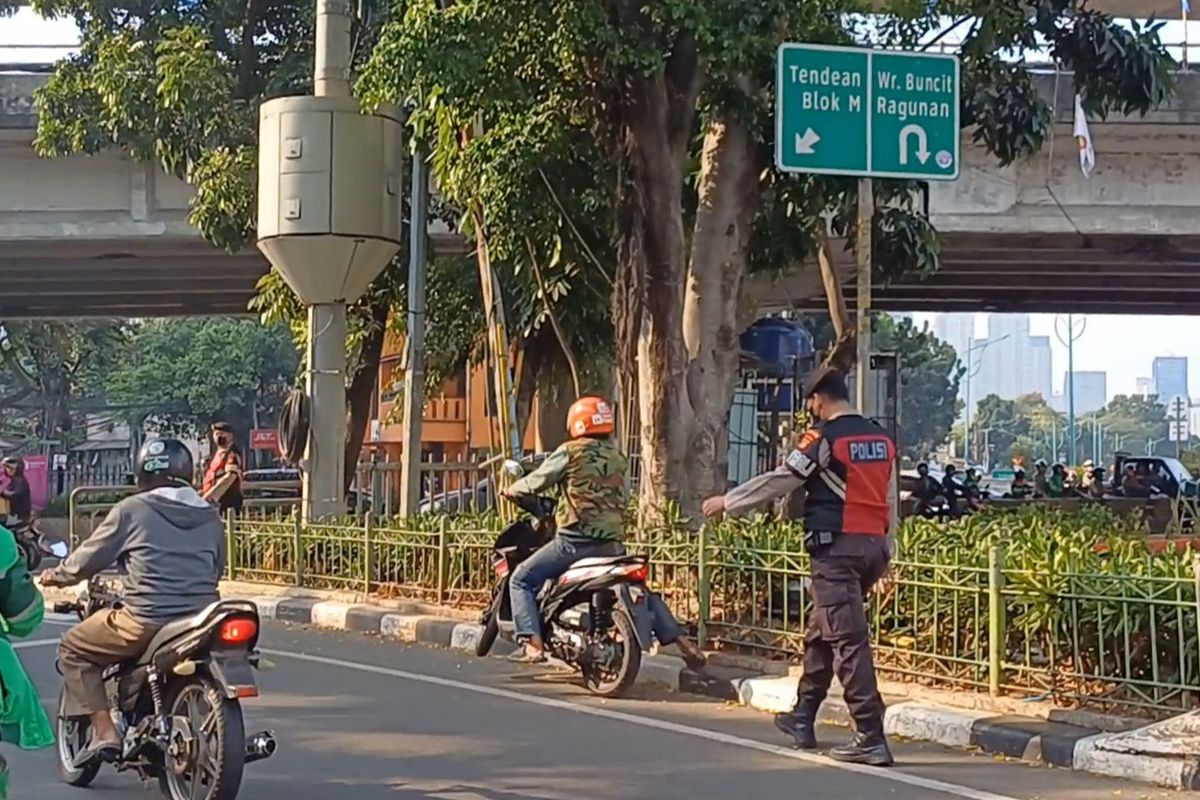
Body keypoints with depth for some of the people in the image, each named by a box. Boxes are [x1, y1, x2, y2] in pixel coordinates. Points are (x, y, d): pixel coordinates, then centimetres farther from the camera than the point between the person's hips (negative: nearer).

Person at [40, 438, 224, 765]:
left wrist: (57, 575, 26)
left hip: (147, 621, -5)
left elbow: (87, 559, 6)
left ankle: (104, 731, 2)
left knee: (73, 648, 15)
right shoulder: (210, 517, 12)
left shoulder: (131, 510, -1)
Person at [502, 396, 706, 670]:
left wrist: (511, 490, 23)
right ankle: (682, 642, 14)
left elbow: (536, 481, 1)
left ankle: (532, 644, -11)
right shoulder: (617, 458, 14)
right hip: (613, 543, 6)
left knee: (521, 580, 6)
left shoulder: (570, 452, -2)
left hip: (575, 541, -6)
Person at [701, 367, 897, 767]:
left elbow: (777, 481, -4)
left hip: (836, 546, -8)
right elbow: (891, 501, 18)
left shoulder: (823, 438, -9)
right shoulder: (881, 439, 13)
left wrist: (726, 502, 8)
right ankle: (802, 717, 29)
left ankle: (871, 737, -13)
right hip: (873, 545, 8)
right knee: (821, 632, 20)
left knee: (848, 640, -9)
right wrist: (886, 553, 24)